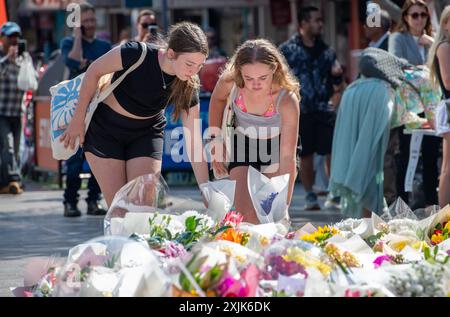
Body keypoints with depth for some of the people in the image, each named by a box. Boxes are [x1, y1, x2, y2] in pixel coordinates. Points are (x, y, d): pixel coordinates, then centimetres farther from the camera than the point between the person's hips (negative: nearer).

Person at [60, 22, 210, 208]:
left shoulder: (187, 87, -18)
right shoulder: (137, 54, -29)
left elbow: (194, 141, -17)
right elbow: (94, 71, -13)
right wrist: (78, 119, -8)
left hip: (146, 134, 3)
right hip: (105, 129, -2)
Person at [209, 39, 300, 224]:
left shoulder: (287, 100, -35)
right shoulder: (230, 82, -27)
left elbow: (287, 157, -36)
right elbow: (217, 99, 2)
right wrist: (215, 140, -3)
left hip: (275, 146, -2)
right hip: (242, 146, 2)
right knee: (245, 215, -11)